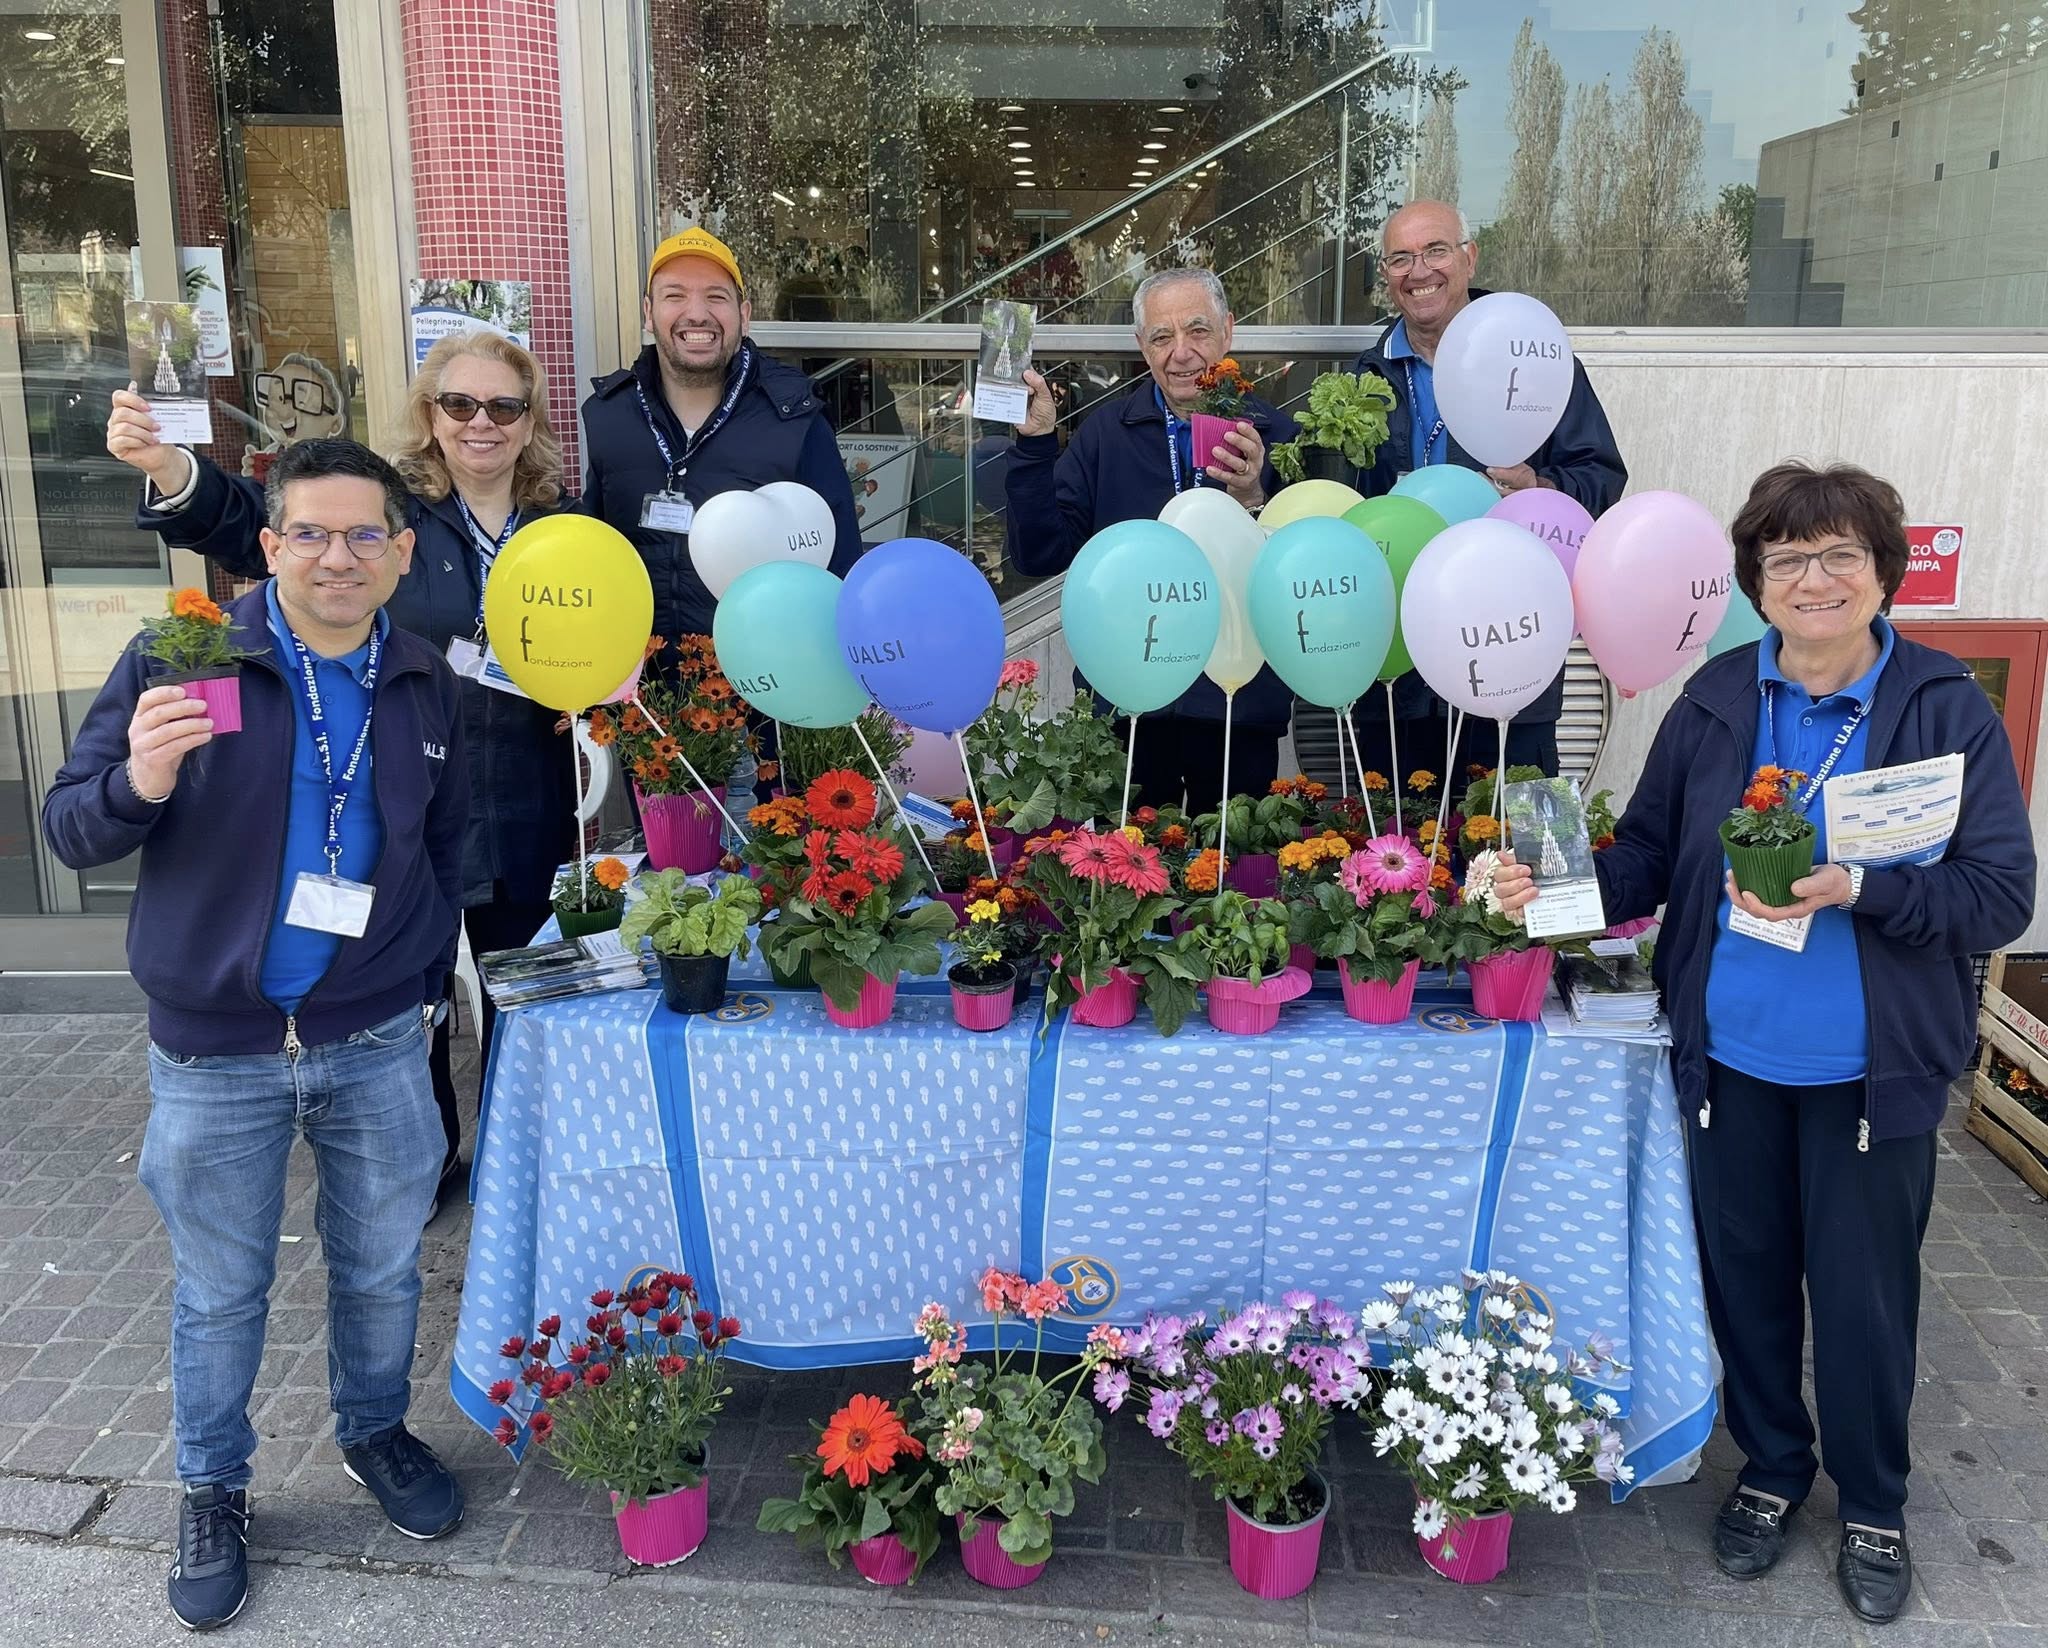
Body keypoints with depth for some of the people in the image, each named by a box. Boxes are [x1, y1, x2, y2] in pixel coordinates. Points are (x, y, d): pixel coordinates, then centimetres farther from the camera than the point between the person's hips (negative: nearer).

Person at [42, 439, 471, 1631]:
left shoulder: (426, 684, 1)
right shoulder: (182, 655, -10)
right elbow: (72, 829, -8)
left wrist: (429, 981, 9)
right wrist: (139, 783, -30)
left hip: (378, 1042, 3)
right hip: (215, 1050, -2)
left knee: (382, 1269, 17)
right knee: (220, 1291, 13)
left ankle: (376, 1431, 43)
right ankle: (214, 1490, 35)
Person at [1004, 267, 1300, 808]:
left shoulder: (1272, 435, 1)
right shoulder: (1106, 431, 3)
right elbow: (1042, 556, -3)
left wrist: (1253, 499, -21)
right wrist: (1034, 442, -12)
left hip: (1240, 705, 0)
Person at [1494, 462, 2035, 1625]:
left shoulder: (1949, 711, -9)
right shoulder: (1716, 703, -1)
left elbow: (2002, 896, -11)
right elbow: (1649, 854, 3)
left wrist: (1856, 889, -26)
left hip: (1872, 1069, -2)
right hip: (1731, 1056, 2)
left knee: (1864, 1292, 11)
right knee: (1746, 1271, 16)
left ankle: (1875, 1505, 36)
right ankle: (1772, 1467, 41)